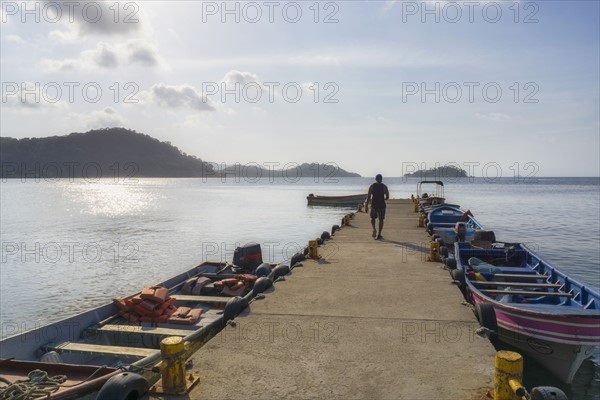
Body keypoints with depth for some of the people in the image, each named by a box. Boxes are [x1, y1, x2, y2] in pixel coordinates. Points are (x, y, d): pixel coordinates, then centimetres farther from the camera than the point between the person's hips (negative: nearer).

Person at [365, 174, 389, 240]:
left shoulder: (372, 186, 0)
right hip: (382, 205, -1)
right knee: (381, 220, 9)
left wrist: (366, 206, -1)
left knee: (373, 218, 19)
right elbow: (387, 197, -3)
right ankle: (379, 235, 7)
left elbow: (368, 197, -4)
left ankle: (374, 229, -7)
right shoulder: (384, 186, -1)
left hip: (374, 204, 1)